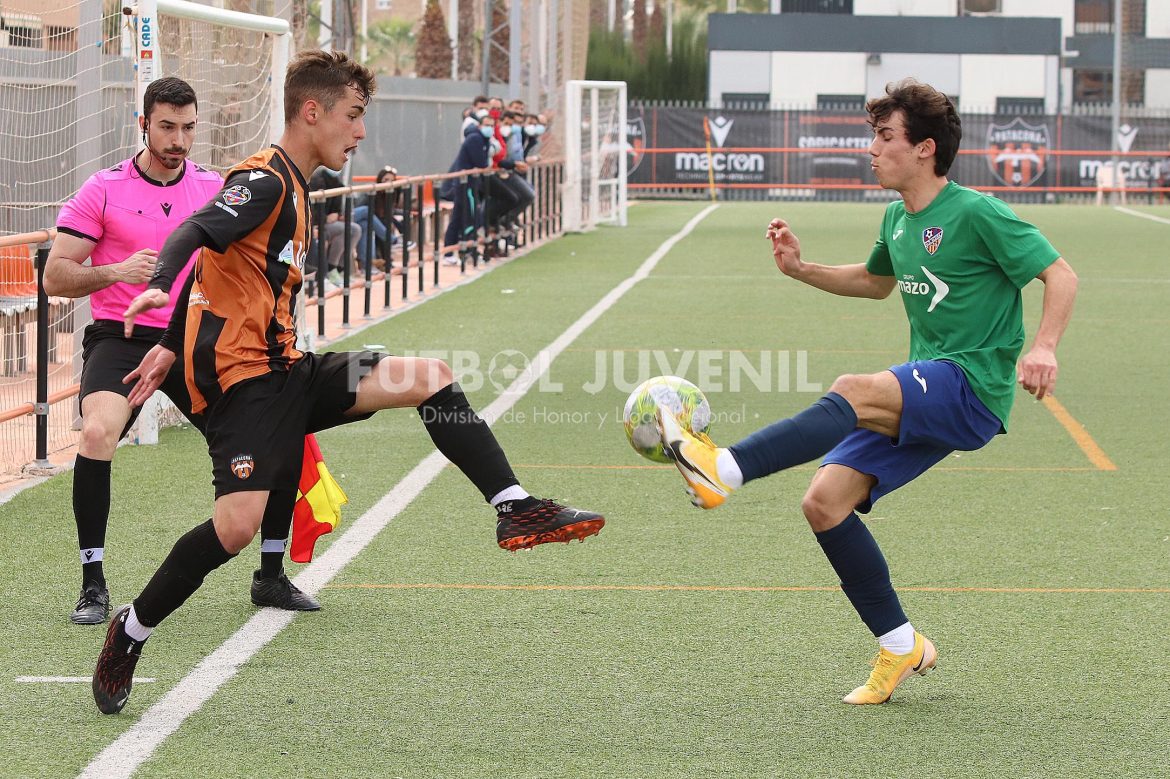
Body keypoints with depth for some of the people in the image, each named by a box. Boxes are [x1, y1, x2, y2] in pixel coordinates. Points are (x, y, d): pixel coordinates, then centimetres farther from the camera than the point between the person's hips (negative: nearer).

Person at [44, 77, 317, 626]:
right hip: (121, 335, -4)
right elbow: (55, 276, -4)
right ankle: (93, 585, -19)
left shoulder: (215, 189, 8)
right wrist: (114, 272, -21)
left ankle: (270, 579, 15)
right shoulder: (105, 189, -2)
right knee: (98, 432, -32)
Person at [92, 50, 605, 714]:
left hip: (287, 370, 10)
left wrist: (171, 347, 33)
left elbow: (213, 264, 28)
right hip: (243, 379, -10)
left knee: (430, 378, -2)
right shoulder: (265, 180, -11)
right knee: (238, 525, -22)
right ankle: (130, 632, -3)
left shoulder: (292, 186, 20)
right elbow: (194, 234, -28)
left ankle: (516, 510, -6)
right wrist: (159, 287, -48)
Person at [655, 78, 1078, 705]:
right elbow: (877, 282, 34)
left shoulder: (975, 214, -10)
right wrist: (801, 270, 19)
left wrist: (1043, 347, -26)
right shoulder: (898, 218, 14)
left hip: (974, 389, -8)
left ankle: (723, 470, -43)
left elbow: (1060, 275, -10)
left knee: (852, 392, -33)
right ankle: (901, 646, 6)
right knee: (824, 502, -5)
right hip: (924, 399, 8)